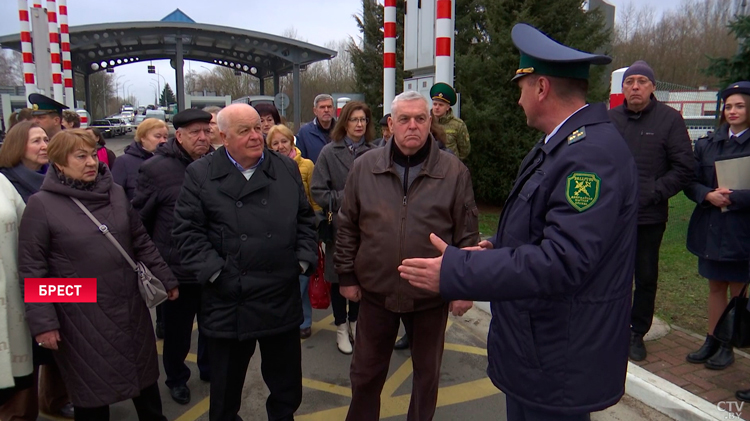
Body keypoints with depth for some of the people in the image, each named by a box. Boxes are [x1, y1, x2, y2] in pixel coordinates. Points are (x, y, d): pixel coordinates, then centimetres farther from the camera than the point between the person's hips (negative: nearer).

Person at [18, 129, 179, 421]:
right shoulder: (41, 204, -9)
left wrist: (167, 279, 10)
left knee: (144, 376, 18)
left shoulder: (116, 193, 2)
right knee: (93, 391, 10)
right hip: (80, 316, -4)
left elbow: (141, 242, 9)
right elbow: (31, 269, -9)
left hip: (129, 306, 4)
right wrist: (43, 321, -12)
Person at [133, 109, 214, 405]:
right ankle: (176, 378, 38)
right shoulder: (156, 169, -11)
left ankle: (209, 368, 44)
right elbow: (139, 217, -3)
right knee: (177, 331, 15)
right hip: (176, 268, -3)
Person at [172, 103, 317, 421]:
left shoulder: (287, 169, 6)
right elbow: (187, 230, -6)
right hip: (228, 302, -2)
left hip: (282, 298, 3)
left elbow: (305, 220, 10)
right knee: (226, 383, 16)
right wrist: (213, 271, -13)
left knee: (287, 382, 18)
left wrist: (304, 260, 0)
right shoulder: (200, 174, -3)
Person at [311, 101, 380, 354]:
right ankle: (341, 327, 28)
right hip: (339, 227, -1)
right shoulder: (329, 152, -5)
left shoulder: (374, 153, -3)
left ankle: (354, 321, 33)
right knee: (338, 278, 11)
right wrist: (342, 201, -14)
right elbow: (317, 191, -5)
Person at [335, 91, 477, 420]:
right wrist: (346, 275, 5)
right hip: (376, 291, 2)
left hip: (432, 294, -1)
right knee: (366, 371, 18)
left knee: (427, 371, 19)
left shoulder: (454, 172, -7)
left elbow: (467, 234, -3)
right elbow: (347, 227, 4)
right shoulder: (364, 167, -2)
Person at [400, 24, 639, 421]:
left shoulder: (592, 152, -24)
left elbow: (562, 261, -31)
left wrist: (456, 272, -30)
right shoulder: (562, 143, 9)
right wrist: (498, 248, 9)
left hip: (558, 362, -9)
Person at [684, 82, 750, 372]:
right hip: (710, 228, 4)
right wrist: (708, 195, -13)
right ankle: (712, 340, 26)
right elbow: (691, 182, 5)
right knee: (715, 286, 14)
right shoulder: (707, 144, 7)